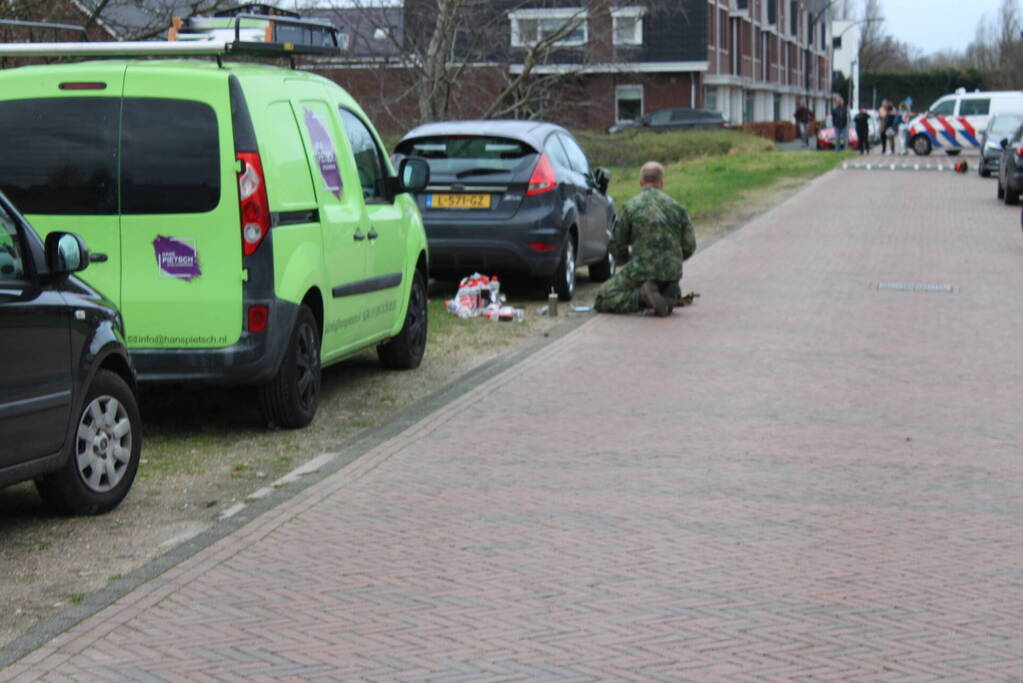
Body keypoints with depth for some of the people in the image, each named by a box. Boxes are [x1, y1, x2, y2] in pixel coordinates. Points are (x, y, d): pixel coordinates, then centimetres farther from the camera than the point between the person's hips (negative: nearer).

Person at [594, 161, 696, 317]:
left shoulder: (629, 207, -3)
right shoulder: (677, 207, 7)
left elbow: (616, 245, 1)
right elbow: (689, 246, 9)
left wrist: (625, 262, 23)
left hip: (642, 271, -4)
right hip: (672, 273, 5)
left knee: (602, 300, 3)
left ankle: (642, 297, -18)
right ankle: (667, 294, 2)